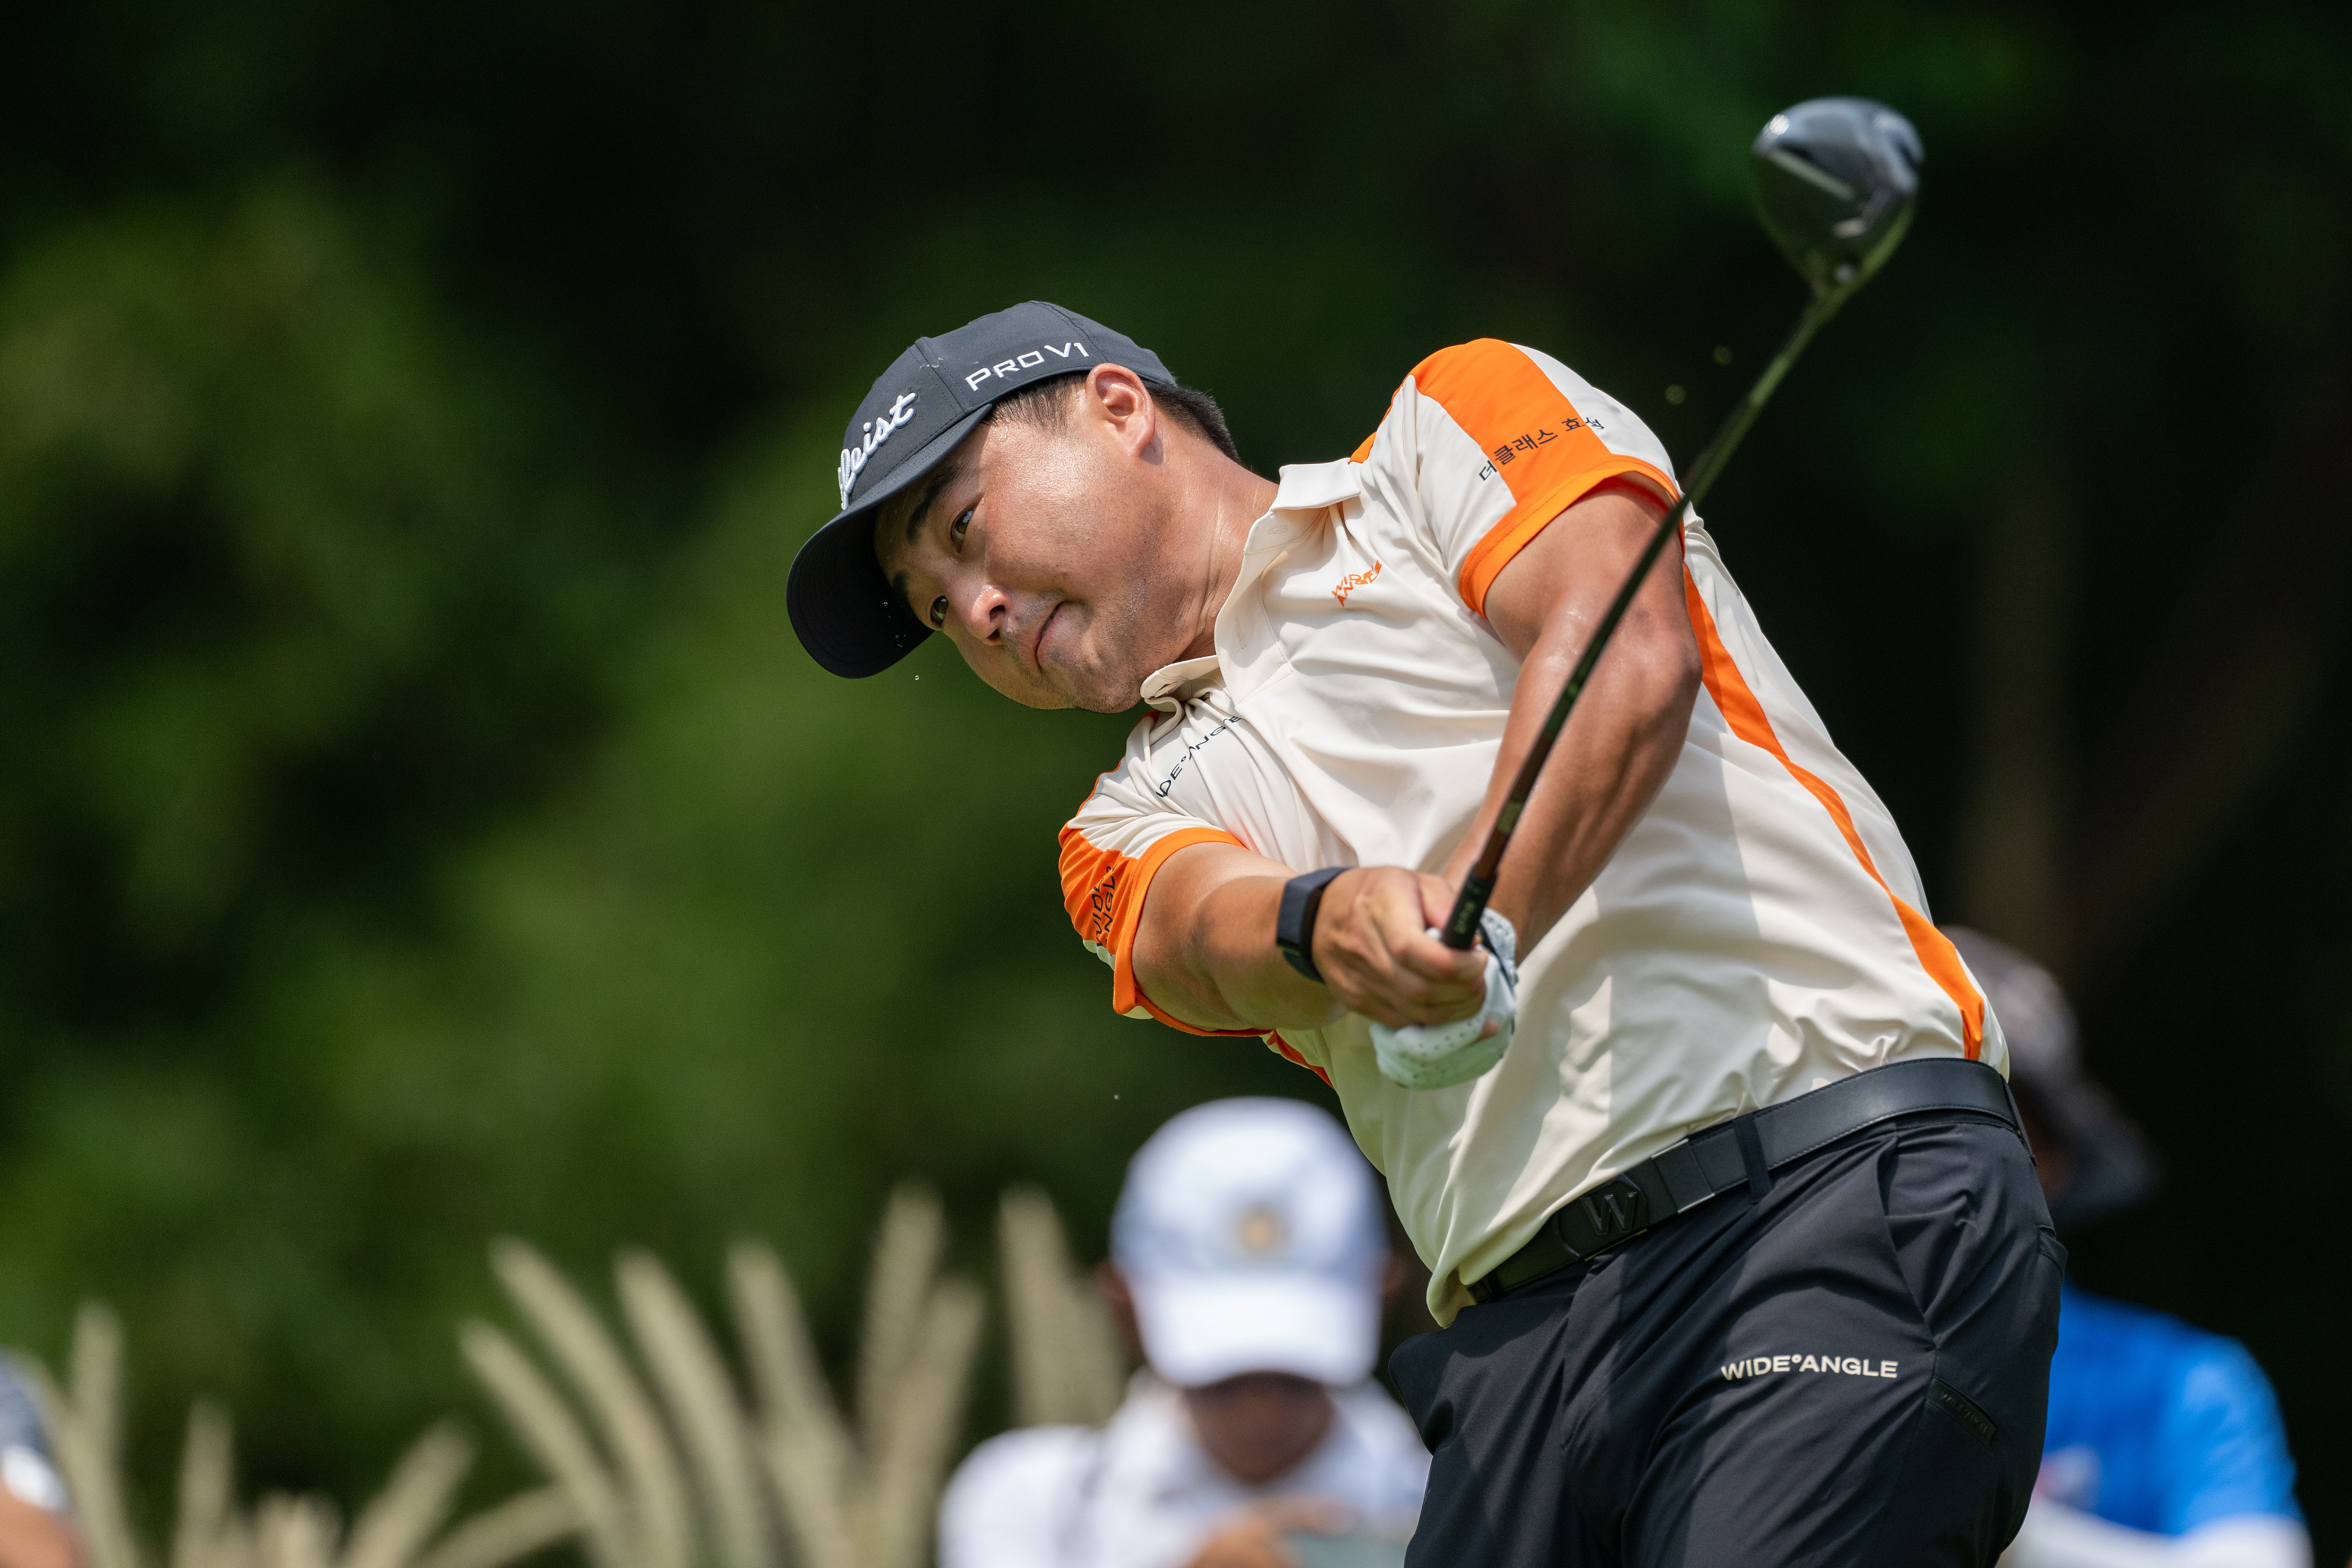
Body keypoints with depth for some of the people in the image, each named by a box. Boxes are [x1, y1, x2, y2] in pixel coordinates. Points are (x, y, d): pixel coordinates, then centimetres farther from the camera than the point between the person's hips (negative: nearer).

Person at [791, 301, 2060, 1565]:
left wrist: (1478, 911, -24)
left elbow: (1627, 655, -7)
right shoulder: (1134, 830, 24)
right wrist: (1328, 925, -25)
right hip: (1522, 1348, 6)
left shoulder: (1455, 416, 13)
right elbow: (1211, 929, -1)